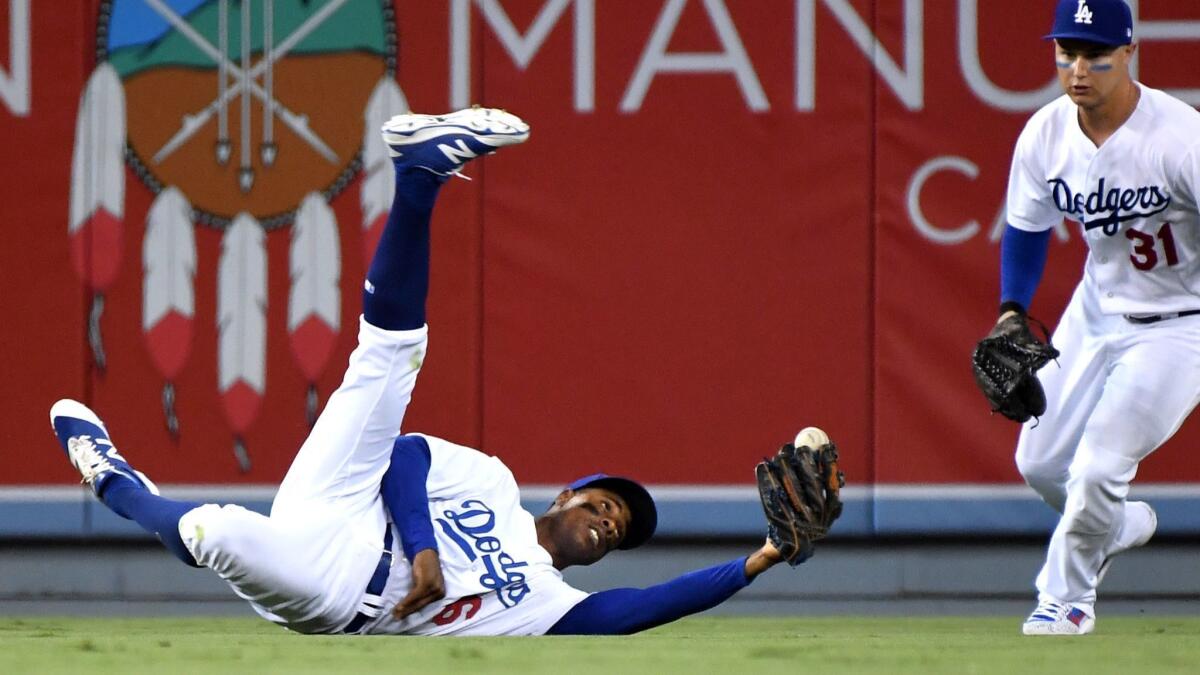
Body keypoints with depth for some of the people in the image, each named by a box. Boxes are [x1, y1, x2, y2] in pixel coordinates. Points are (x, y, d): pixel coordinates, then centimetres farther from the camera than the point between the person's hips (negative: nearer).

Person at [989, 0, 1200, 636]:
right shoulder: (1045, 135, -11)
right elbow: (1026, 228, 7)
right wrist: (1011, 314, -6)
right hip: (1098, 309, 6)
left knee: (1097, 470, -13)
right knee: (1041, 462, 13)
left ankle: (1066, 599, 13)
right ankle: (1123, 524, 44)